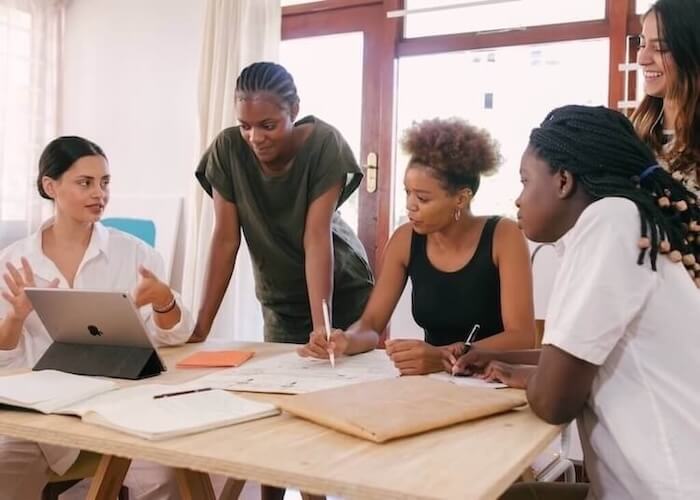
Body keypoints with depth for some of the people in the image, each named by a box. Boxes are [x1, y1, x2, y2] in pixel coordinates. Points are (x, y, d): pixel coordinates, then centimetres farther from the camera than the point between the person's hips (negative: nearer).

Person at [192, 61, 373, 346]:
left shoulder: (324, 144, -24)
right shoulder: (227, 149, -18)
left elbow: (317, 237, -28)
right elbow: (225, 239, -16)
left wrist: (322, 328, -35)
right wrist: (201, 327, -20)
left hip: (340, 289, -2)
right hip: (279, 299, 2)